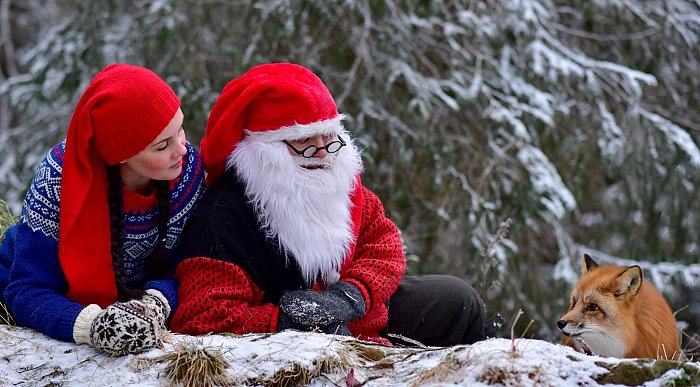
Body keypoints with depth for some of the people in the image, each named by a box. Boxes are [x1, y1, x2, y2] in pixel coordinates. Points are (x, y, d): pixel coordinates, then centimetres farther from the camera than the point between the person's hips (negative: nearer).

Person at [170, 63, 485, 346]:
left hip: (365, 317, 7)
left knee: (458, 300, 12)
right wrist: (288, 320, -42)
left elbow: (383, 240, 2)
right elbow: (202, 321, -33)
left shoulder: (339, 178, -6)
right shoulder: (221, 217, -28)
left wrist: (353, 293, -20)